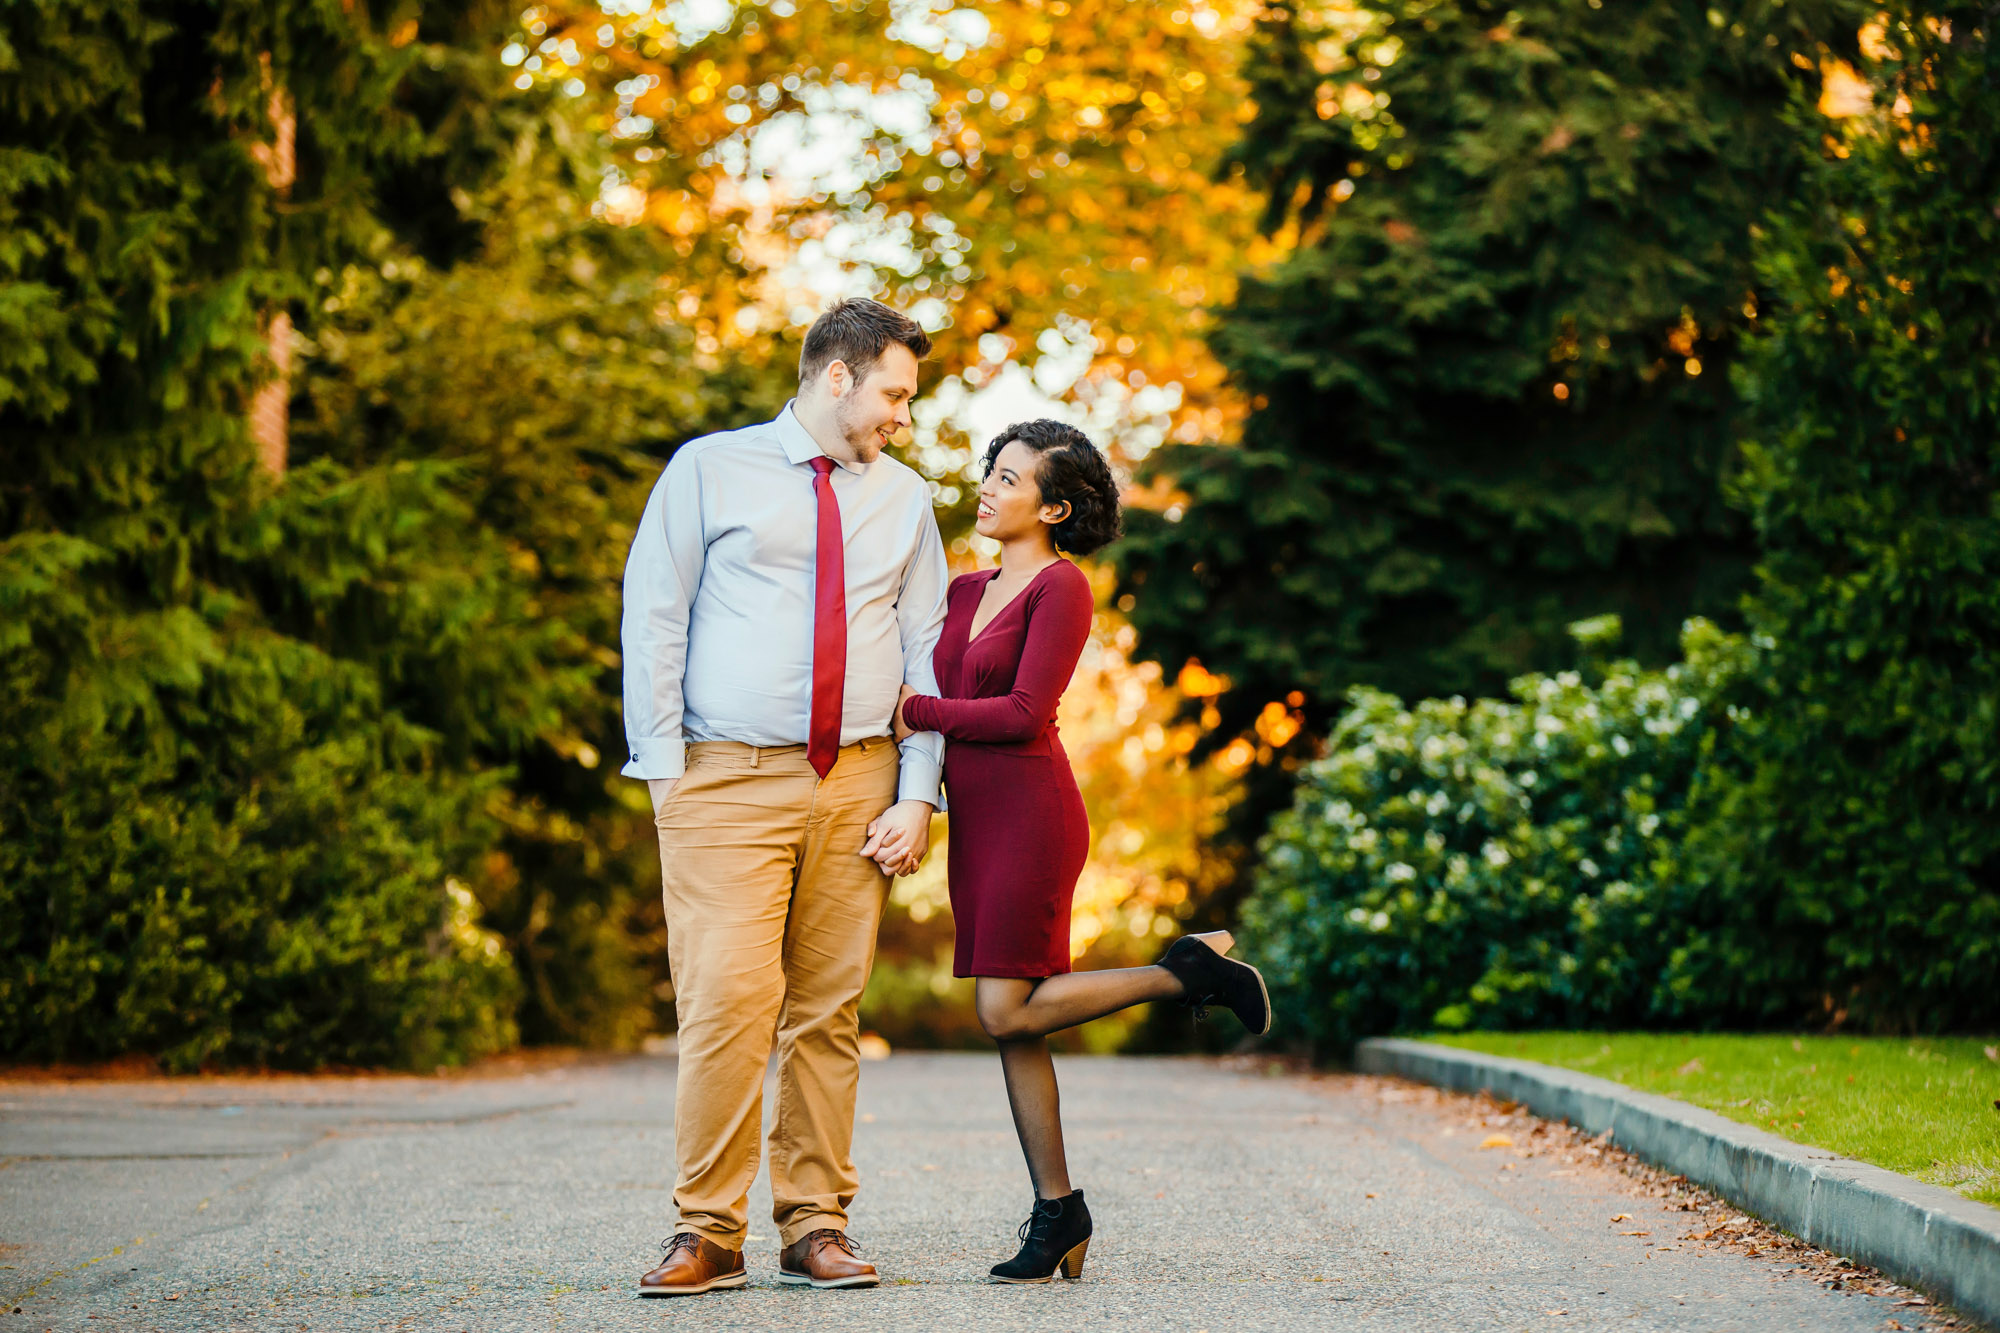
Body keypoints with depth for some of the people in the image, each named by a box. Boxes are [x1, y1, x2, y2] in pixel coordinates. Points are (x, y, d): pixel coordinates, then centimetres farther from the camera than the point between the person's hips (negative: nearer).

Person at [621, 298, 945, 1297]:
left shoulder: (904, 501, 14)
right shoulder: (710, 471, 4)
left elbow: (928, 654, 12)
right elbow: (652, 619, 1)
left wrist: (917, 795, 2)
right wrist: (663, 765, -6)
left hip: (856, 782, 4)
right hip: (727, 777, -3)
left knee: (831, 1010, 3)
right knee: (726, 1001, -12)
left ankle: (816, 1226, 10)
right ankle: (707, 1233, -5)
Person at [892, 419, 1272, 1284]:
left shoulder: (1060, 587, -8)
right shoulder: (966, 591, 15)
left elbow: (1025, 713, -16)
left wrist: (919, 713, -10)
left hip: (1029, 813, -8)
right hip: (973, 817, 8)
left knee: (1007, 1013, -12)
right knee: (1009, 1023, 5)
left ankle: (1192, 970, 2)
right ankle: (1058, 1211, 11)